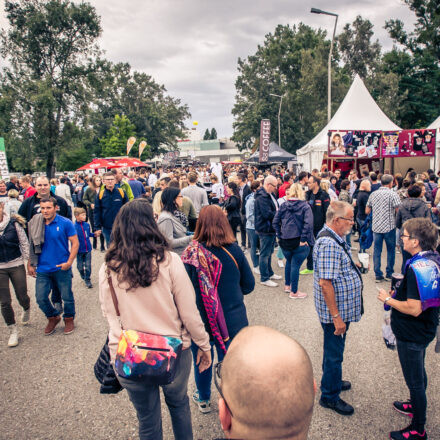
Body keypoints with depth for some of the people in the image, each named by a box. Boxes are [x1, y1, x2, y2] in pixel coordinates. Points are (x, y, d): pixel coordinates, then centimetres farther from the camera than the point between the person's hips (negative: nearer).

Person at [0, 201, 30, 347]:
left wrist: (28, 262, 0)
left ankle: (26, 310, 45)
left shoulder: (14, 223, -8)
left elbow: (24, 243, -1)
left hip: (16, 265, -1)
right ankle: (13, 331, 22)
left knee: (22, 296, 8)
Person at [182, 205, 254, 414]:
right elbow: (249, 285, -3)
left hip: (200, 320, 0)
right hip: (231, 319, 1)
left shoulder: (191, 253, -18)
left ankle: (203, 399, 44)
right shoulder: (234, 250, -12)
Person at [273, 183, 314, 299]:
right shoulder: (305, 206, -9)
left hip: (284, 241, 4)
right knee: (295, 265, 4)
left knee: (289, 262, 24)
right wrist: (303, 239, -16)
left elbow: (275, 222, 1)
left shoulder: (283, 206, 2)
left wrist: (279, 236, 5)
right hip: (298, 242, -4)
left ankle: (287, 285, 38)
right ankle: (294, 292, 14)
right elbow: (308, 224, -20)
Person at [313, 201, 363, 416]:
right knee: (334, 353, 7)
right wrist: (336, 316, -25)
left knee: (334, 349, 26)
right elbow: (325, 283, -29)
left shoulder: (336, 238, 7)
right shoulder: (328, 243, -27)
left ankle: (332, 380, 46)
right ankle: (330, 396, 25)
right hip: (335, 310, -10)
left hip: (342, 309, 10)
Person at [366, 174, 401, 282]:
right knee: (391, 250, 11)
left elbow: (367, 211, 9)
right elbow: (398, 211, -12)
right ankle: (389, 274, 17)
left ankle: (378, 275, 10)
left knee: (377, 251, 8)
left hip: (376, 227, 4)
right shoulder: (393, 194, -9)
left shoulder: (373, 194, 5)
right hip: (389, 227, -3)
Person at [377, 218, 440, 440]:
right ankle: (416, 405, 51)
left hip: (412, 334, -10)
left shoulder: (418, 268, -31)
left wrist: (388, 299, -19)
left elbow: (414, 309, -32)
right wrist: (399, 293, 6)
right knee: (419, 373, 29)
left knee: (414, 380, 8)